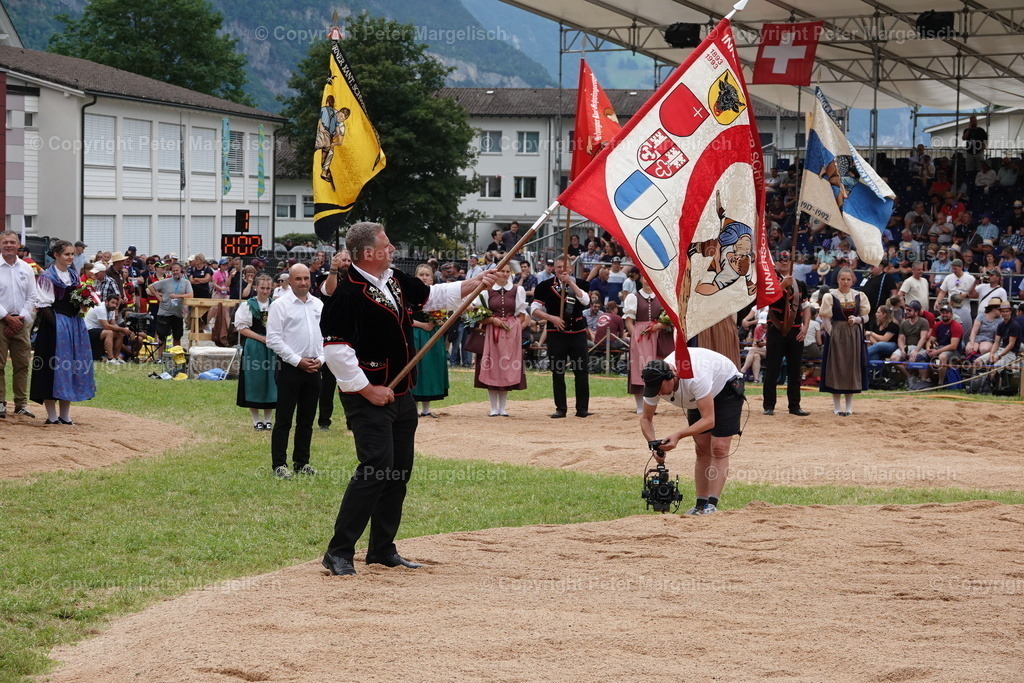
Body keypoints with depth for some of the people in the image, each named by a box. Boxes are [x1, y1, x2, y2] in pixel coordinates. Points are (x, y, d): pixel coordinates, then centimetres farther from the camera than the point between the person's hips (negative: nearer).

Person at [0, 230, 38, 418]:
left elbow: (32, 297, 9)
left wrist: (21, 318, -3)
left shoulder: (26, 269, 10)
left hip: (21, 322, 4)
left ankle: (21, 403, 8)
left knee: (22, 364, 3)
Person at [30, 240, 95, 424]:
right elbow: (43, 305, -11)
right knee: (54, 366, -5)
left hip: (74, 324, 7)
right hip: (55, 324, -7)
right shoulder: (47, 277, -7)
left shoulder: (74, 275, 15)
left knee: (71, 366, 8)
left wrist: (82, 305, 2)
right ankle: (52, 415, 0)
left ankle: (65, 415, 15)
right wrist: (56, 324, -18)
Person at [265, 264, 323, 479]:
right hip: (289, 367, -5)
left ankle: (302, 462, 19)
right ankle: (279, 464, 2)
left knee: (307, 419, 10)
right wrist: (298, 361, -13)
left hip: (313, 368, 5)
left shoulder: (318, 305, 11)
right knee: (284, 419, -3)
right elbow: (273, 339, -10)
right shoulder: (280, 305, -6)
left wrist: (320, 359, -1)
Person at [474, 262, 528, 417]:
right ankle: (494, 408, 3)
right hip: (491, 333, 0)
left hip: (512, 333, 0)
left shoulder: (518, 290, 6)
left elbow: (522, 314, 9)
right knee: (491, 369, -3)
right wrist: (492, 320, -11)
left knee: (507, 369, -1)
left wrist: (515, 328, -5)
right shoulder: (487, 290, 4)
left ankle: (502, 408, 6)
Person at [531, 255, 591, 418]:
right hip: (556, 333, -1)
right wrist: (552, 318, -12)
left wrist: (570, 282, -15)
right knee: (557, 372, 1)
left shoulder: (579, 283, 6)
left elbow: (585, 300, -13)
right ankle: (561, 408, 9)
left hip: (578, 333, 1)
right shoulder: (545, 286, 2)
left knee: (581, 371, -1)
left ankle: (582, 408, 6)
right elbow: (535, 310, 2)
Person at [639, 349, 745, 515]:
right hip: (699, 397, 6)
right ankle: (700, 505, 1)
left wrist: (679, 435, -51)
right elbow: (645, 419, -10)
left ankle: (711, 505, -21)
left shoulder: (695, 377, -44)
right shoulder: (655, 383, -24)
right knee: (701, 450, 0)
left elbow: (709, 420, -43)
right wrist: (654, 444, -27)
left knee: (719, 448, -16)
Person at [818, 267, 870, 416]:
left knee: (852, 368, 5)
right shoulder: (830, 296, -2)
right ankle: (836, 405, 6)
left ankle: (849, 406, 13)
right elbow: (825, 318, -3)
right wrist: (831, 333, -13)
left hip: (854, 335, 3)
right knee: (836, 368, -1)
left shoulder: (859, 296, 6)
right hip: (836, 335, -3)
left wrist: (857, 319, -11)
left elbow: (865, 316, 9)